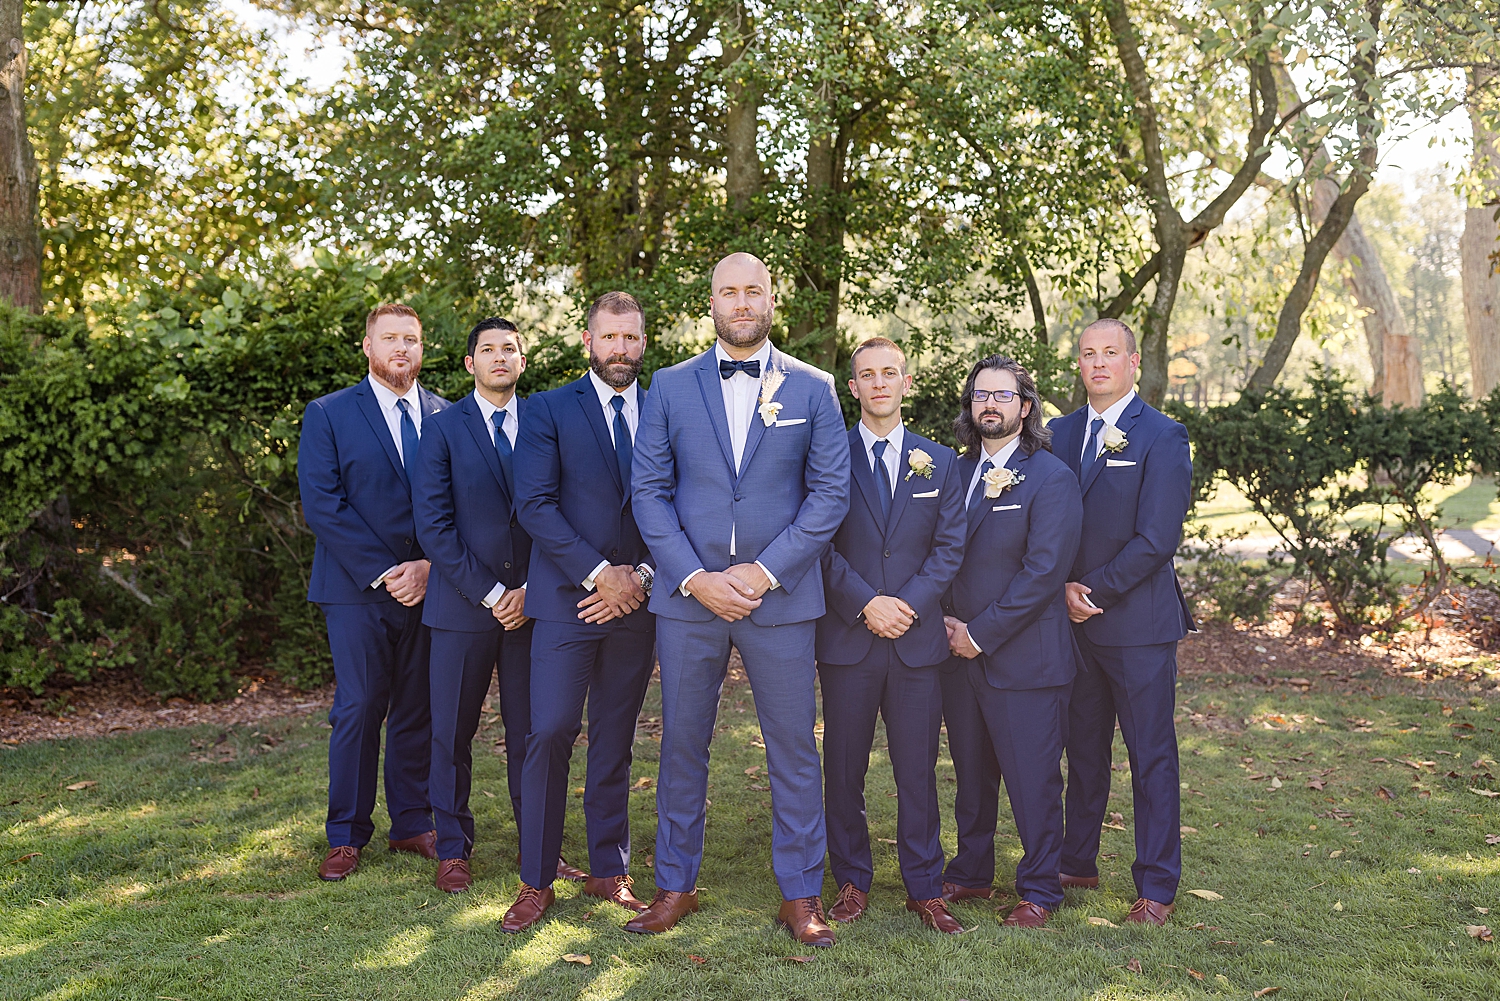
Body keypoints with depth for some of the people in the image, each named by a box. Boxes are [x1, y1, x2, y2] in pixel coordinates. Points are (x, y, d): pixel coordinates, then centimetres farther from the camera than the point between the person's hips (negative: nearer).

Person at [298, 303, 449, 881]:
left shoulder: (447, 417, 9)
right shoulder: (328, 415, 1)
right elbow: (321, 504, -7)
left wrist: (430, 565, -10)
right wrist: (382, 572, -13)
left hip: (427, 586, 3)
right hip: (358, 590, -3)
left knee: (418, 710, 8)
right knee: (359, 710, -1)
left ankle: (412, 823, 21)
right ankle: (347, 836, 12)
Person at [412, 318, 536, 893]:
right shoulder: (443, 429, 2)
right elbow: (433, 526, -4)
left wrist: (532, 589, -5)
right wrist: (489, 593, -9)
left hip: (531, 602, 1)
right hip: (461, 604, -1)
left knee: (531, 731, 6)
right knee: (452, 733, 6)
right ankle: (453, 848, 21)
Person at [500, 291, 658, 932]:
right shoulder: (548, 410, 2)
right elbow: (535, 504, -8)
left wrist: (640, 577, -7)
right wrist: (599, 572, -14)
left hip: (636, 599, 3)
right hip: (567, 599, -2)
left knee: (615, 740, 10)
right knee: (550, 734, -6)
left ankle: (610, 872, 21)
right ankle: (536, 882, 7)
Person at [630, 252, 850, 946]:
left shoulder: (813, 389, 4)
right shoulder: (670, 387, 6)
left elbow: (830, 493, -1)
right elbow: (649, 491, 2)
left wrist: (764, 571, -10)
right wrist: (694, 577, -10)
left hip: (781, 598, -1)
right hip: (687, 596, 1)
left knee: (794, 748, 5)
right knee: (682, 744, 9)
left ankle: (800, 894, 20)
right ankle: (675, 886, 25)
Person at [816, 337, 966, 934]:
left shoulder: (940, 463, 11)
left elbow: (950, 547, 4)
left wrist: (909, 604, -10)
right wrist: (866, 603, -13)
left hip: (918, 639, 1)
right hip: (846, 638, -1)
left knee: (918, 771, 6)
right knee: (844, 771, 7)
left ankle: (924, 889, 18)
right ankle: (851, 882, 21)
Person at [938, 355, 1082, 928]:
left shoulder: (1051, 478, -8)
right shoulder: (957, 472, 11)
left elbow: (1044, 573, -15)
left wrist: (981, 633, -14)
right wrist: (947, 621, -1)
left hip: (1023, 658, -6)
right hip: (960, 652, 6)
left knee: (1032, 782, 3)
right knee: (971, 774, 17)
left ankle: (1039, 891, 19)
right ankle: (970, 874, 33)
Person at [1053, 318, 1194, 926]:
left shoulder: (1162, 437, -6)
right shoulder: (1060, 434, 10)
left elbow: (1157, 539, -14)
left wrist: (1093, 589, -13)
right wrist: (1064, 589, -6)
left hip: (1138, 622, -5)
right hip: (1074, 620, 5)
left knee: (1152, 757, 3)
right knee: (1083, 750, 15)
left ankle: (1157, 887, 14)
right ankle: (1078, 864, 28)